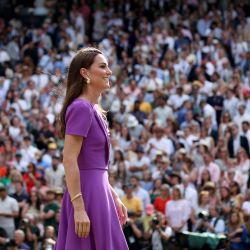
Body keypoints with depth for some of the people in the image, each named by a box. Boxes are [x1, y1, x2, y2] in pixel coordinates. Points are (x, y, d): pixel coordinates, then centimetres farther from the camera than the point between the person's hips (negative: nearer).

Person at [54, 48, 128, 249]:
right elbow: (69, 160, -19)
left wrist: (114, 197, 22)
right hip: (86, 194, -10)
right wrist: (79, 208, -23)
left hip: (98, 192, 10)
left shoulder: (94, 109, 16)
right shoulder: (80, 108, -13)